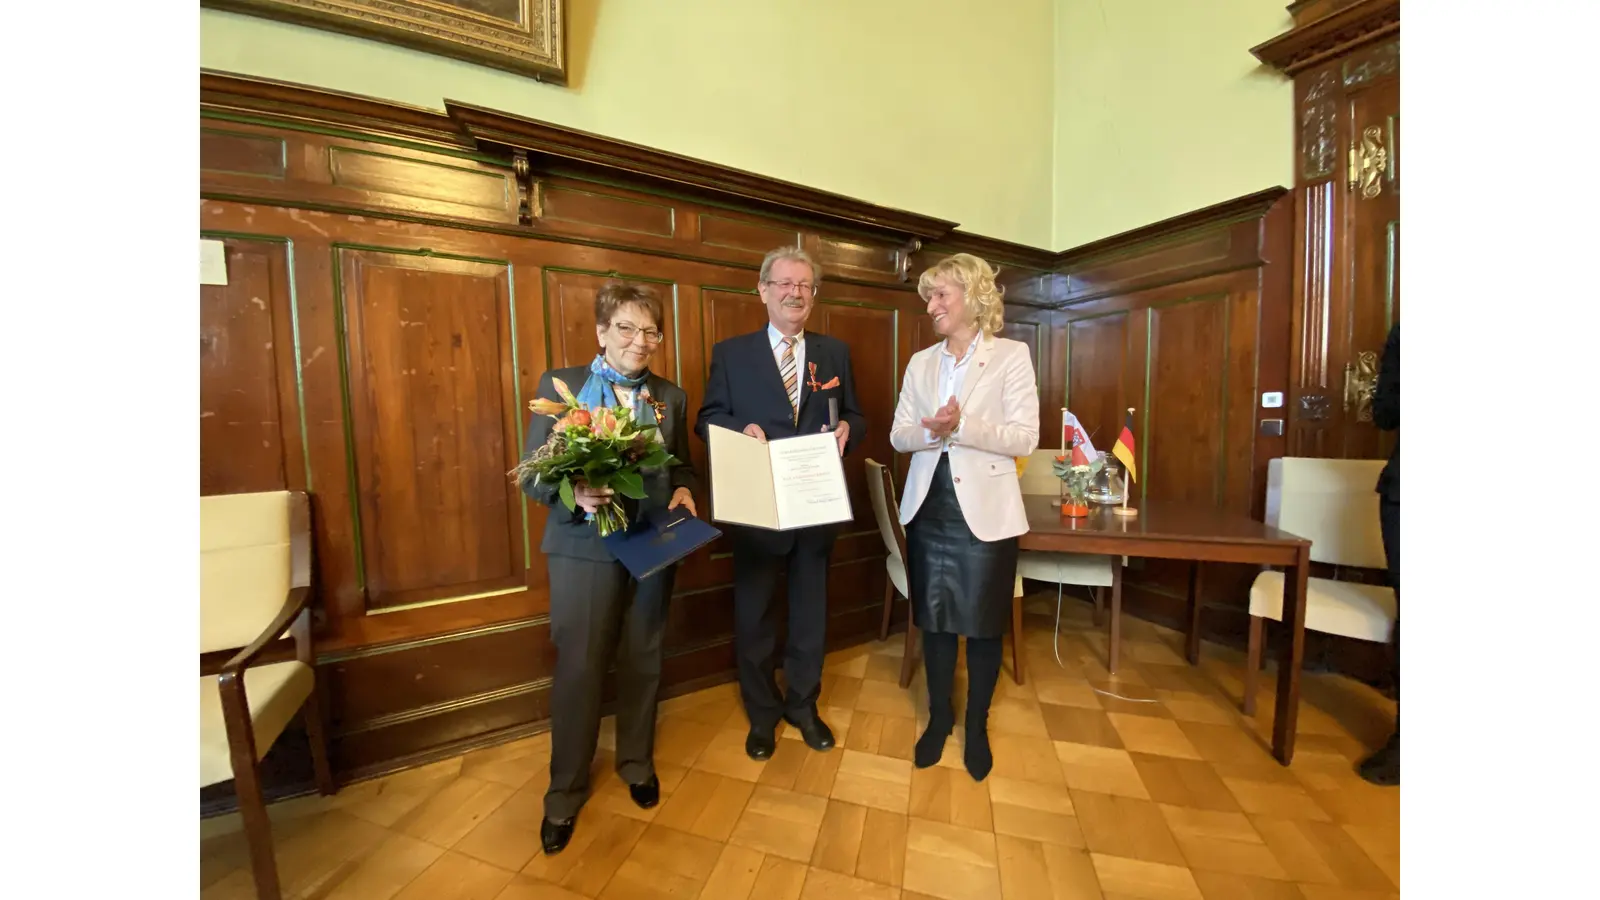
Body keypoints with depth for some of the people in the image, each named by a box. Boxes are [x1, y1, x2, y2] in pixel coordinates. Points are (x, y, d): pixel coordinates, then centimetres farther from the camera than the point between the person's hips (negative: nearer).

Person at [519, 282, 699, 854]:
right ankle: (565, 792, 30)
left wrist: (684, 491, -9)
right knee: (578, 667, 4)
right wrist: (574, 493, -23)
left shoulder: (672, 397, 7)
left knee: (642, 661, 15)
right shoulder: (559, 384, -1)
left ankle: (637, 764, 40)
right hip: (584, 545, -2)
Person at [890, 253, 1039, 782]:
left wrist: (962, 427, -22)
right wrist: (931, 430, -18)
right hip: (928, 510, 4)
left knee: (983, 624, 12)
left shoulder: (1012, 356, -2)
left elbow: (1026, 438, -10)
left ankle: (977, 725, 36)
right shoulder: (920, 363, 9)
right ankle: (938, 717, 36)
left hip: (985, 512, -3)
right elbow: (899, 436, 3)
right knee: (934, 620, 14)